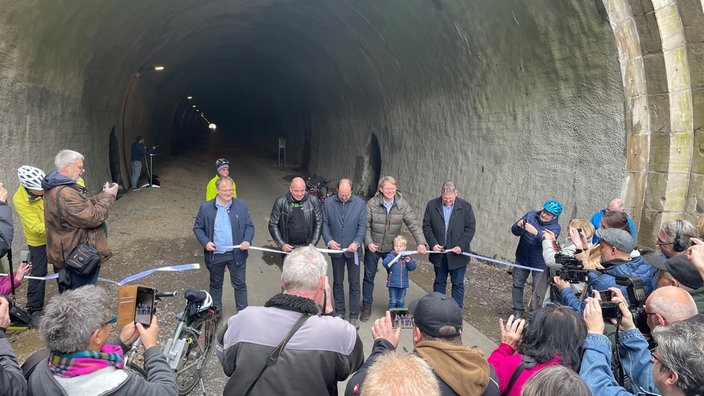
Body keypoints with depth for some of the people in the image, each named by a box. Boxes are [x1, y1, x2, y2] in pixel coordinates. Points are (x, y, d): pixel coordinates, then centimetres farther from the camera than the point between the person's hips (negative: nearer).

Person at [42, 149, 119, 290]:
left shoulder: (56, 187, 7)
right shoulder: (65, 194, -29)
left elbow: (84, 205, 12)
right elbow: (93, 218, -27)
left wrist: (103, 195, 1)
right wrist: (109, 197, -15)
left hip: (66, 254, 11)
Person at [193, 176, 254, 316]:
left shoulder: (241, 206, -2)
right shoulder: (206, 207, -3)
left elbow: (249, 226, 3)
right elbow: (197, 227, 4)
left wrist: (247, 240, -14)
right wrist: (205, 242, -12)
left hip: (237, 253, 0)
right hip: (215, 254, 1)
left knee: (240, 285, 7)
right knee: (215, 284, 18)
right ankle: (216, 309, 37)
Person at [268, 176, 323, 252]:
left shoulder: (313, 201, -3)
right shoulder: (281, 202, -5)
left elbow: (319, 222, 2)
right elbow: (273, 224, -1)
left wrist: (313, 243, -5)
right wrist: (281, 244, -8)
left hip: (307, 248, 0)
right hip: (288, 248, 0)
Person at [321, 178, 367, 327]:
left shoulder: (360, 203, -5)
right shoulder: (328, 203, -3)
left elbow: (363, 225, -4)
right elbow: (324, 224, 0)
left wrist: (356, 242, -17)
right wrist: (329, 241, -14)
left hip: (353, 250, -1)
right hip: (336, 249, 1)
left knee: (354, 283, 5)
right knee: (337, 282, 14)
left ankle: (354, 315, 16)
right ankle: (339, 312, 28)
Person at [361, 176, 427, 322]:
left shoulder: (402, 205, -10)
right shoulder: (372, 204, -14)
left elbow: (413, 224, -13)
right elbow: (366, 226, -11)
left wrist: (421, 242, -25)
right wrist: (369, 242, -24)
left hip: (392, 248, 1)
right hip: (373, 247, -1)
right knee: (369, 277, 9)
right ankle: (367, 306, 25)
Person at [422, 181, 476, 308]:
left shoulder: (465, 207, -6)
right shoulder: (432, 205, -3)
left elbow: (470, 228, -5)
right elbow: (426, 226, 0)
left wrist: (461, 246, -15)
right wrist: (433, 244, -12)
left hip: (457, 254, -1)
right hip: (439, 252, 2)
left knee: (458, 283, 7)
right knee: (439, 282, 15)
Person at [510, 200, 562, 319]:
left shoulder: (555, 227, -13)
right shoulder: (531, 215, -4)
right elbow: (515, 231, -7)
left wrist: (536, 232, -48)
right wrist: (519, 226, -30)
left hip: (539, 263, -4)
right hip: (522, 258, 4)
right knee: (517, 285, 13)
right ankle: (518, 312, 29)